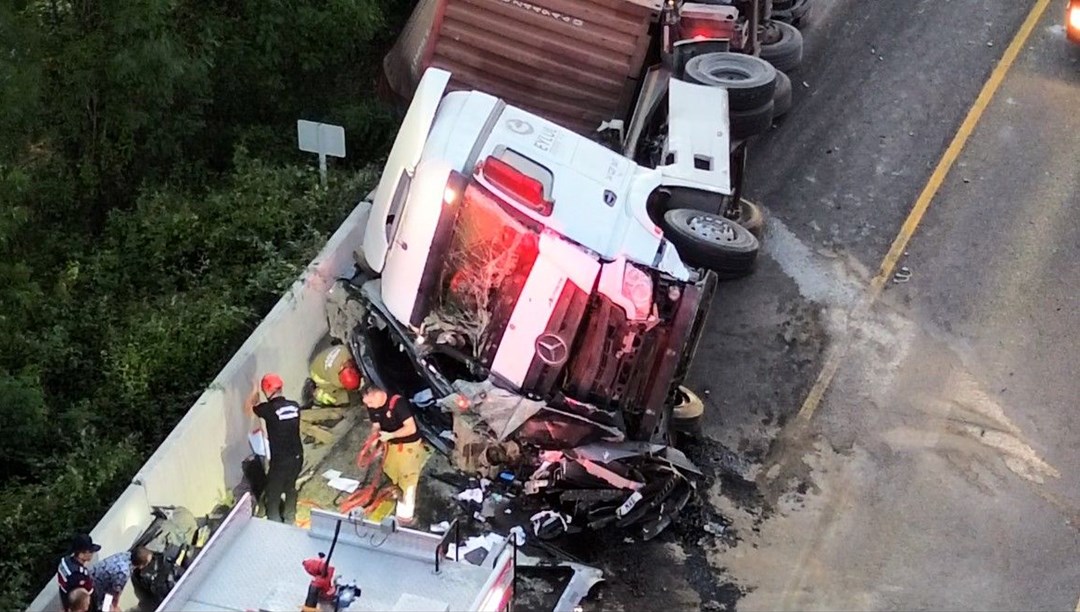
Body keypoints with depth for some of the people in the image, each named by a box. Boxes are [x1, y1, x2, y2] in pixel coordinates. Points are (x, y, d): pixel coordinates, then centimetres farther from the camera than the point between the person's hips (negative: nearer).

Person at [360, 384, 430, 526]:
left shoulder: (398, 403, -30)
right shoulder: (373, 407, -8)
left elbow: (411, 428, -30)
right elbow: (376, 426, 3)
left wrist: (390, 435, -33)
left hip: (408, 445, -7)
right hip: (391, 444, 7)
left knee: (407, 481, 1)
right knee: (391, 476, 20)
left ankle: (406, 515, 13)